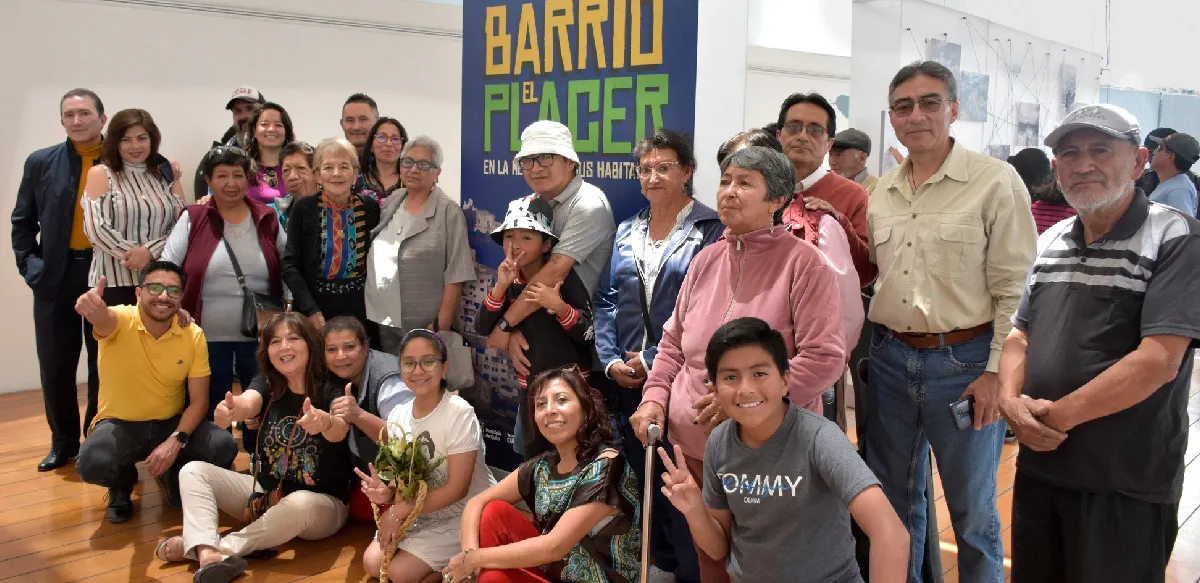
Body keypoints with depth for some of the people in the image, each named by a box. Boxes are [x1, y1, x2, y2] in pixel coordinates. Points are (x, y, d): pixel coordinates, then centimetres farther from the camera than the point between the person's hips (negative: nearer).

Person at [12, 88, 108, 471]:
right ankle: (63, 442, 24)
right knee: (55, 367, 8)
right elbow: (22, 221, 10)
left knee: (105, 365, 8)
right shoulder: (41, 163, 5)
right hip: (55, 277, 2)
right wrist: (29, 265, 1)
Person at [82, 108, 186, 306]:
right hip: (112, 282, -2)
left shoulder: (166, 175, 12)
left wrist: (150, 251, -12)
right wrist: (136, 256, -12)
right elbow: (96, 228, -7)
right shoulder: (100, 174, 5)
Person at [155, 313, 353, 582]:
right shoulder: (267, 386, -1)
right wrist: (230, 408, -50)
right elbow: (247, 404, -25)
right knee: (193, 471, -7)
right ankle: (208, 555, -33)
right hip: (266, 492, 5)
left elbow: (340, 430, -34)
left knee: (300, 503, -39)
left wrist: (324, 422, -60)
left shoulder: (331, 392, -12)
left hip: (321, 503, -5)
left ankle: (197, 546, -23)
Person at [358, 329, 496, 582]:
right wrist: (387, 492, -18)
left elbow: (457, 489, -22)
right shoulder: (397, 416, -1)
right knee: (373, 562, -4)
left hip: (466, 513, -7)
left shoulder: (460, 413, -21)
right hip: (422, 512, 7)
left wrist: (399, 511, -20)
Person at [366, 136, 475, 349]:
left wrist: (442, 329, -16)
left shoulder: (449, 212, -9)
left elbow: (455, 277, -12)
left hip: (423, 328, -5)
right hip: (380, 322, 5)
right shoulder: (391, 202, 7)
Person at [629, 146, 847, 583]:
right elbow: (673, 344, 16)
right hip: (694, 447, 6)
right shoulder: (706, 260, 9)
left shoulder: (803, 262, -10)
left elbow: (825, 358, -16)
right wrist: (655, 397, 0)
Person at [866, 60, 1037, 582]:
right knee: (892, 496, 17)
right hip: (890, 357, 5)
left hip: (964, 361, -5)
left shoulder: (995, 182, -8)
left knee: (972, 509, 8)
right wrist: (869, 348, 9)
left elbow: (1015, 288, -10)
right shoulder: (882, 192, 8)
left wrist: (997, 372, -13)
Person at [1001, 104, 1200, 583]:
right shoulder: (1050, 242, 9)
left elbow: (1158, 360, -20)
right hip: (1038, 466, 6)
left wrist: (1058, 416, -16)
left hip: (1127, 485, -6)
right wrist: (1011, 401, -7)